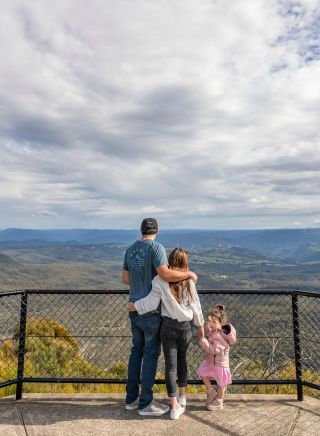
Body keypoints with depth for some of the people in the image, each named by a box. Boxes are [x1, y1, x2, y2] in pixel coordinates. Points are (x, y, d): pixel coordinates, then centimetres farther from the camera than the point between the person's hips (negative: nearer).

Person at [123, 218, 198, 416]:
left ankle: (132, 398, 27)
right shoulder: (156, 247, -16)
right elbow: (165, 274, -30)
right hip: (151, 309, -8)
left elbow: (126, 279, 14)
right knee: (151, 354, 4)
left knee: (137, 351, 18)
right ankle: (146, 403, 15)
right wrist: (189, 274, -15)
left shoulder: (130, 249, 8)